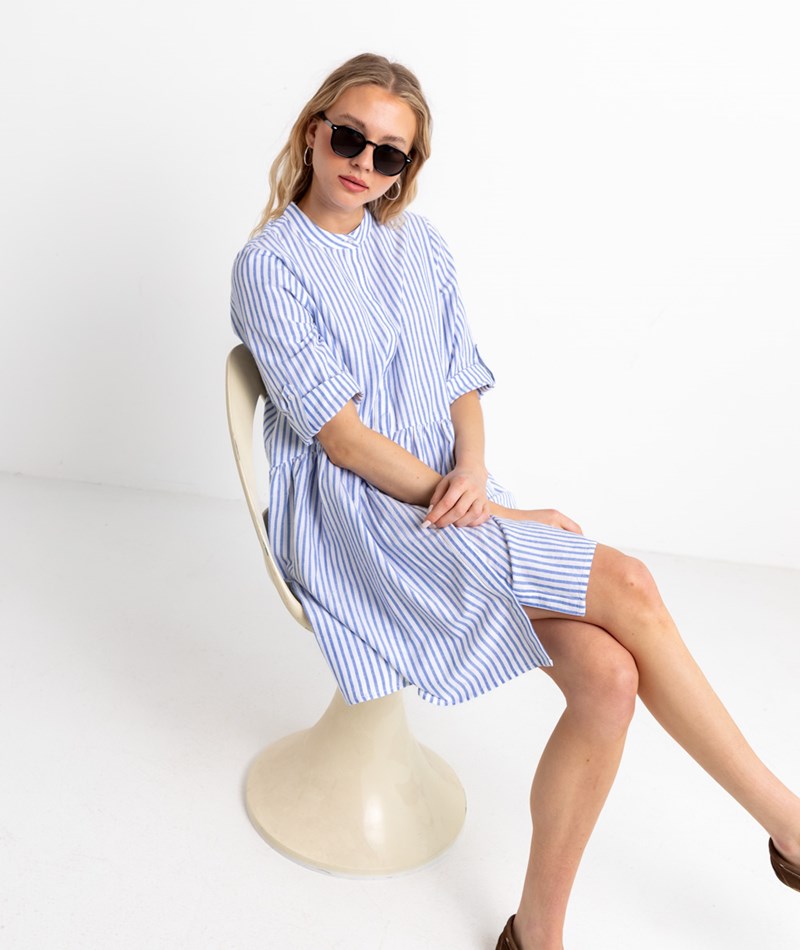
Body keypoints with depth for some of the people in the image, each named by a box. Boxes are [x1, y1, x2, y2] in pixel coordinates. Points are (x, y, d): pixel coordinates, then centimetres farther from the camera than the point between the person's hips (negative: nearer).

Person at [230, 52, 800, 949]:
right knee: (628, 587, -20)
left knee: (609, 677, -18)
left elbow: (463, 383, 13)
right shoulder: (269, 265, -4)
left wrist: (473, 472, -8)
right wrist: (476, 512, -14)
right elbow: (343, 437, -11)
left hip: (451, 492, 6)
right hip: (352, 517, -5)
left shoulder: (417, 242, 14)